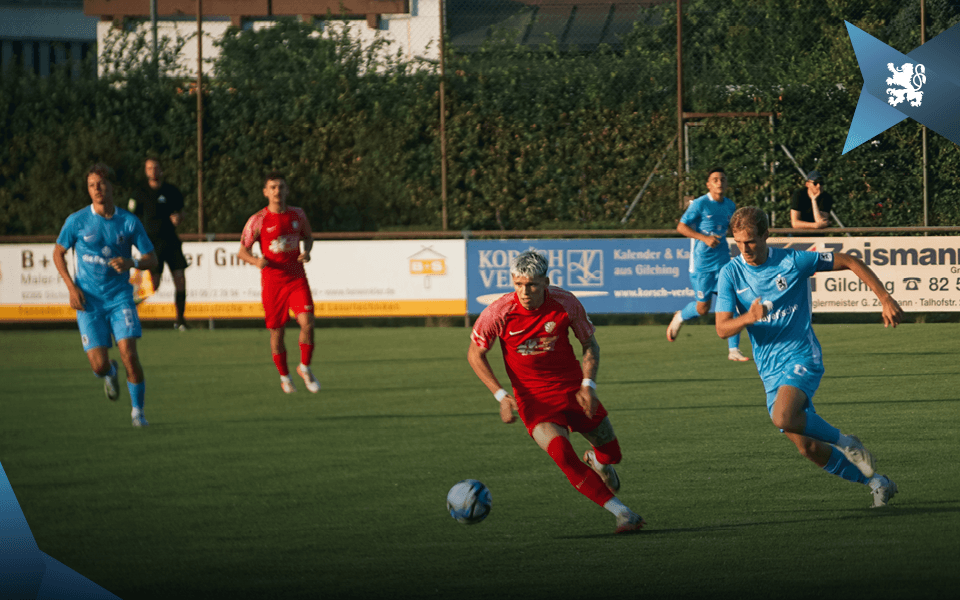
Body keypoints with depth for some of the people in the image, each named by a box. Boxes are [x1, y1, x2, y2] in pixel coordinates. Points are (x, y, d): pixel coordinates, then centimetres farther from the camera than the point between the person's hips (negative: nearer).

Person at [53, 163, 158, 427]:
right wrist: (71, 287, -4)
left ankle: (138, 410, 1)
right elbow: (58, 253, 9)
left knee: (129, 354, -16)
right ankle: (110, 373, 31)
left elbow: (152, 259, 4)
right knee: (99, 366, -8)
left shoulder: (129, 222, -2)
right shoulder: (77, 221, -3)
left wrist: (131, 263, -19)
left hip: (120, 298, 0)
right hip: (89, 301, 0)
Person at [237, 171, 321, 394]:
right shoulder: (257, 220, -6)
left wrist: (306, 252, -1)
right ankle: (284, 376, 24)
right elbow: (242, 251, 0)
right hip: (272, 281, -2)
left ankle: (305, 368, 7)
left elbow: (308, 236, 21)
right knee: (277, 331, 3)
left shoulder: (298, 214, 4)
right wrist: (256, 261, -21)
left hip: (297, 278, 2)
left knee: (307, 322, -15)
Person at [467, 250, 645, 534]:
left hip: (573, 390, 2)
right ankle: (620, 511, -21)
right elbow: (475, 354, -4)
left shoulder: (565, 303, -14)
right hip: (534, 399, -2)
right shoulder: (499, 313, -18)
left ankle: (597, 460, 51)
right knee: (563, 454, -26)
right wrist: (501, 396, -14)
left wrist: (588, 385, -14)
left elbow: (590, 344, 1)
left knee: (611, 454, 10)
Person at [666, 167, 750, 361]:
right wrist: (704, 238, -20)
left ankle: (733, 350, -4)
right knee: (702, 308, 0)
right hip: (702, 263, -4)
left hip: (723, 261, 4)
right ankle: (679, 318, 34)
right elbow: (681, 227, -9)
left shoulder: (730, 205, 8)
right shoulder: (700, 204, -10)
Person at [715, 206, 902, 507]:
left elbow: (850, 262, 2)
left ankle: (845, 442, -8)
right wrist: (748, 318, -28)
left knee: (784, 417, -33)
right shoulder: (731, 274, 0)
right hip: (770, 371, 5)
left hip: (802, 357, -5)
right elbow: (722, 328, -6)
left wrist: (885, 299, -4)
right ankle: (876, 483, 19)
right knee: (807, 447, 2)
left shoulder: (793, 261, -7)